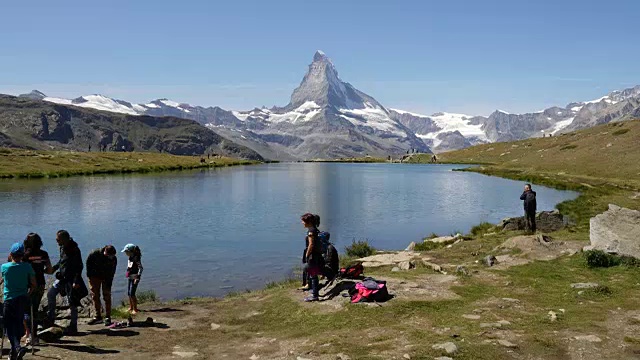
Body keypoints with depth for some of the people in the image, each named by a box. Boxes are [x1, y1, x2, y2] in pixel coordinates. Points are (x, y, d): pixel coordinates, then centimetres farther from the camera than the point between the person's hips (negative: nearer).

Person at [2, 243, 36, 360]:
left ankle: (17, 347, -19)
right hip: (22, 299, 2)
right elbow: (33, 284, 0)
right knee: (19, 324, 14)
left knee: (9, 326, 2)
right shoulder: (27, 267, -5)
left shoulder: (4, 267, -6)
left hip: (9, 300, -2)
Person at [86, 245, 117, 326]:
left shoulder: (113, 259, -23)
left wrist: (109, 283, -18)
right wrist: (89, 274, -6)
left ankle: (108, 318, -1)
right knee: (95, 296, 3)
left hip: (106, 278, -1)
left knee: (107, 297, -5)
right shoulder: (95, 253, -25)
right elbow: (88, 262, -7)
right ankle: (98, 316, 13)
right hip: (95, 277, 1)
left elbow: (112, 272, -14)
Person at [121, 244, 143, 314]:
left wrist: (137, 277, -25)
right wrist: (128, 275, 19)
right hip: (130, 277, 9)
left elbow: (140, 268, -21)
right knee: (129, 293, 15)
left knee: (132, 293, -11)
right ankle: (131, 308, 28)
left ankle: (135, 309, -2)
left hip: (135, 278, -9)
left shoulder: (136, 258, -17)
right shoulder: (130, 258, 8)